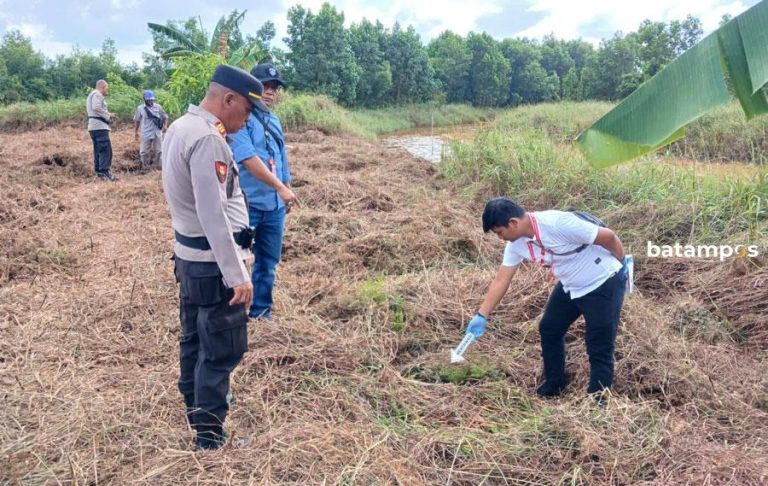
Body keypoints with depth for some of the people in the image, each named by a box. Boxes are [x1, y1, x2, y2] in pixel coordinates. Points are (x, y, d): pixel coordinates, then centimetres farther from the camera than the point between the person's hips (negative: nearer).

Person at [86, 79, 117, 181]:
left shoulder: (92, 95, 25)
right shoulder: (97, 94, -7)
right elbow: (96, 107, -23)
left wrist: (107, 115, 14)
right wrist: (107, 116, -13)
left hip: (94, 126, 11)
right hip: (99, 126, -11)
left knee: (98, 150, 13)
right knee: (106, 149, -15)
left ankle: (99, 171, 14)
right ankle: (105, 172, -23)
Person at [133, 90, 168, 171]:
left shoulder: (158, 107, 1)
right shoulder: (140, 108, -1)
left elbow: (165, 117, 9)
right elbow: (137, 120, 7)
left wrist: (165, 126, -6)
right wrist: (135, 132, 8)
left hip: (157, 133, 1)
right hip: (146, 134, -1)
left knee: (158, 150, 6)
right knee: (144, 151, 4)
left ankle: (158, 166, 18)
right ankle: (145, 167, 15)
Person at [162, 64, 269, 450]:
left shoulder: (180, 127, 8)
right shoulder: (207, 139, -23)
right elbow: (214, 216, -26)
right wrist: (236, 274, -24)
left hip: (189, 254, 10)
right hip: (213, 261, -10)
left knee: (195, 337, 23)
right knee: (222, 348, 0)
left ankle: (197, 405, 40)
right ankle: (209, 434, 9)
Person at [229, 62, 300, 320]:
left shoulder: (274, 121, 14)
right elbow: (248, 159, -21)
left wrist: (288, 191, 21)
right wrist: (281, 187, -22)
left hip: (274, 205, 8)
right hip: (246, 203, -8)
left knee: (268, 263, 15)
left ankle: (261, 312, 28)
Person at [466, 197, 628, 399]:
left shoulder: (557, 223, -34)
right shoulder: (516, 244, -9)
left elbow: (608, 236, -24)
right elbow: (501, 280, -1)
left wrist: (621, 264, -7)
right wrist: (481, 316, -3)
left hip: (603, 284, -8)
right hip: (570, 287, 8)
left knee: (599, 347, -2)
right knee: (548, 330, 14)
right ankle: (554, 385, 33)